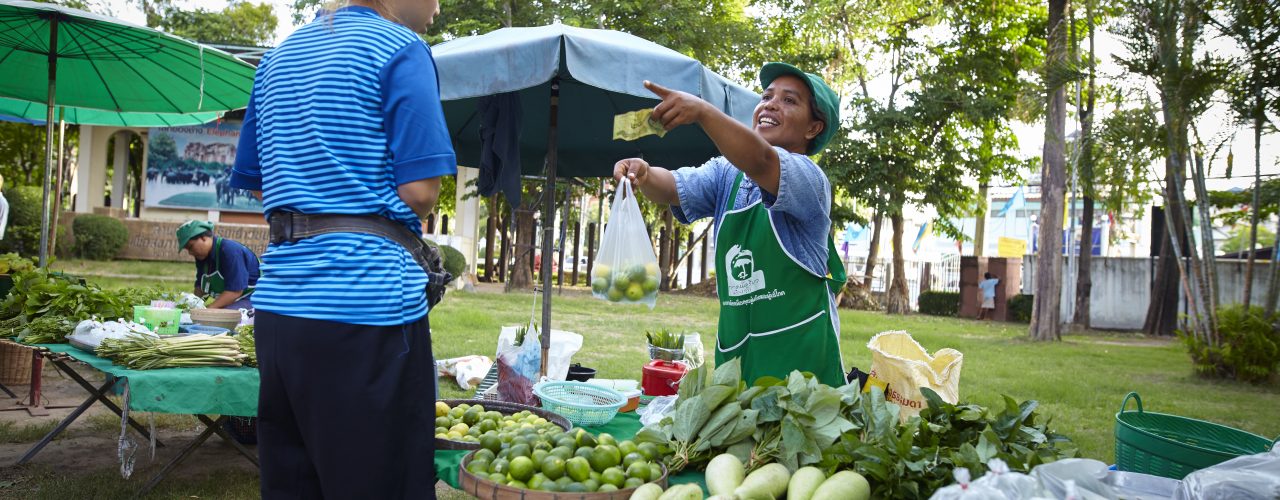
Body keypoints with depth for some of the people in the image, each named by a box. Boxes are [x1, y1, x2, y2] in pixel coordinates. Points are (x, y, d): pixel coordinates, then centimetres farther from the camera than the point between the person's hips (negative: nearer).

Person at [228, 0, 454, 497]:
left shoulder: (279, 55, 19)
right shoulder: (401, 48, -3)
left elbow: (255, 181, 22)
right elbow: (418, 189, -10)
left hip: (277, 303, 7)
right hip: (369, 301, -7)